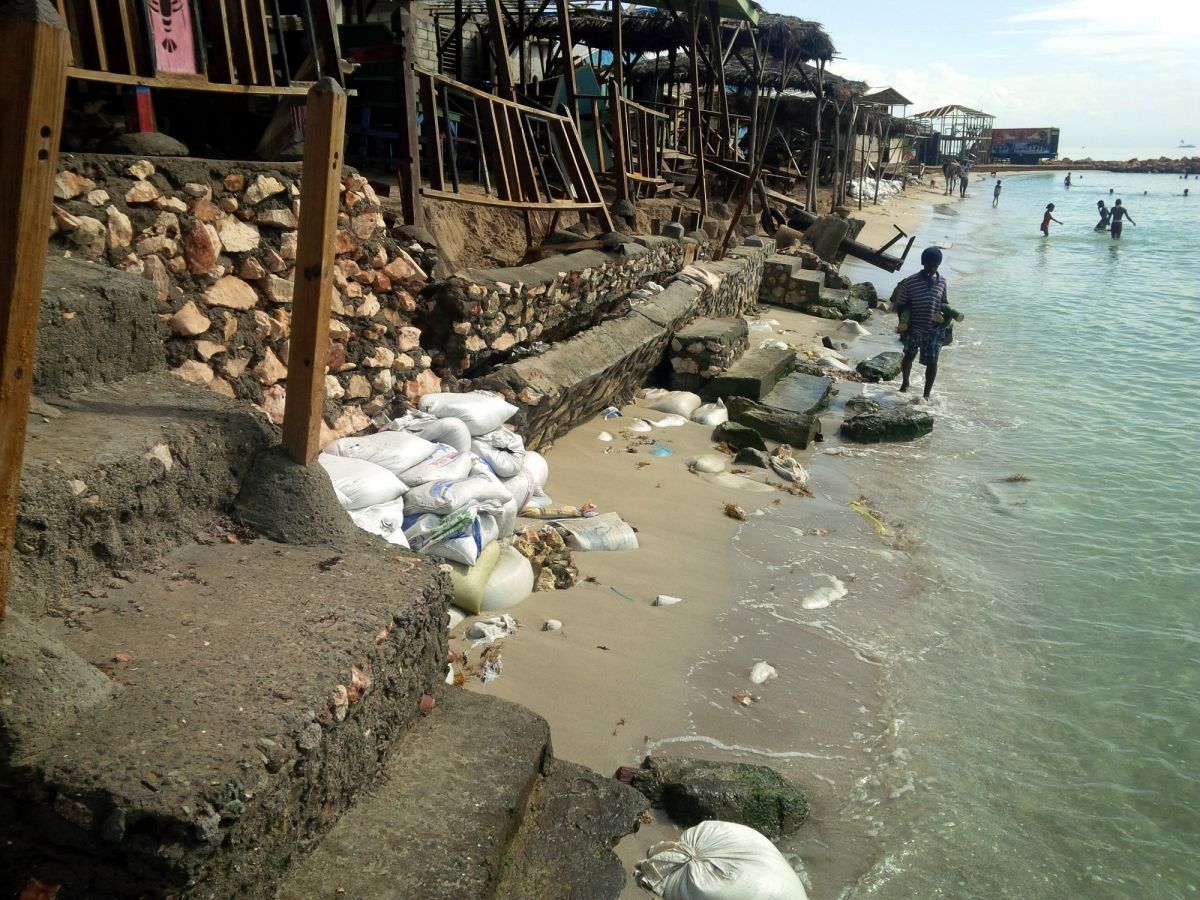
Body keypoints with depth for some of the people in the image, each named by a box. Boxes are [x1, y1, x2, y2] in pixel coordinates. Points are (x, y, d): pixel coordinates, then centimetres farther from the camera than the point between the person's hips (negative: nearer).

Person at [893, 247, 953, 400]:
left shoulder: (941, 282, 3)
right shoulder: (910, 282, -8)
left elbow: (944, 302, 16)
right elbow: (900, 305, -2)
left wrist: (944, 317, -2)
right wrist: (903, 323, -11)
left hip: (935, 330, 1)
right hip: (914, 328, -1)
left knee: (932, 362, -4)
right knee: (909, 357, 14)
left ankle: (927, 394, 8)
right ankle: (905, 384, 41)